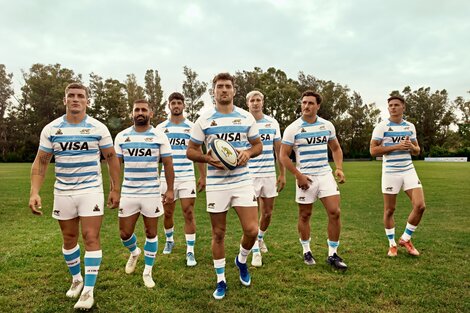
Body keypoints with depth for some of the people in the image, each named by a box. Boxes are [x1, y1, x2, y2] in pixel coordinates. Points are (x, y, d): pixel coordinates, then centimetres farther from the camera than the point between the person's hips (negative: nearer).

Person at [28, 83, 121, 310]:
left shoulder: (98, 128, -5)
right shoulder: (50, 129, 0)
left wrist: (115, 189, -1)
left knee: (91, 237, -6)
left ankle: (88, 291, 2)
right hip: (63, 192, 3)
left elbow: (111, 158, 2)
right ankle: (76, 279, 35)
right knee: (69, 238, 13)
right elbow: (40, 162, 3)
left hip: (91, 190, -2)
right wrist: (34, 192, -8)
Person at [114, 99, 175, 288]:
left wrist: (170, 189, -4)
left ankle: (148, 272, 23)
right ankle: (134, 252, 41)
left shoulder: (160, 136, -2)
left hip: (152, 193, -1)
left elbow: (168, 164, 0)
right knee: (125, 233, 7)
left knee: (151, 233, 7)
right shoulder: (122, 136, 4)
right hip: (128, 193, 2)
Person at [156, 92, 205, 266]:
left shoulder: (192, 127, 2)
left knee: (188, 214, -3)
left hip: (187, 177, -1)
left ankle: (190, 252, 6)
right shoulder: (160, 128, 4)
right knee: (168, 213, 13)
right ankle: (169, 240, 39)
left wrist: (203, 176, 1)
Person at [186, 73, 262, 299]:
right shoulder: (204, 119, -1)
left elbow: (258, 145, 13)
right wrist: (207, 158, -16)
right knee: (218, 234, 8)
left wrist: (248, 153, -10)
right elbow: (190, 151, 3)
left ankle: (241, 261, 28)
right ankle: (221, 280, 26)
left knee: (252, 230, -6)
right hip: (216, 184, -1)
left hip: (242, 181, 1)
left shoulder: (246, 117, 4)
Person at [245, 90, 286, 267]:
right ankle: (256, 252, 11)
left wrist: (282, 174, 6)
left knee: (267, 213, 12)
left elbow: (279, 150, 9)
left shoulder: (273, 123, 6)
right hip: (249, 175, -3)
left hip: (269, 174, 3)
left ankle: (260, 238, 39)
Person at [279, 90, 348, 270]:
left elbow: (336, 149, 17)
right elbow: (283, 156, -6)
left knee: (335, 212, -4)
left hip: (326, 174, 3)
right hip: (305, 178, -3)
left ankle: (333, 255, 10)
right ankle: (306, 251, 27)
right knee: (305, 215, 7)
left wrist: (339, 168, 1)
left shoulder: (327, 125, 6)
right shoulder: (293, 128, -6)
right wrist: (299, 176, -13)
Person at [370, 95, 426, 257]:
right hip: (390, 172, -4)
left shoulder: (410, 126, 11)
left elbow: (417, 151, 16)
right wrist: (396, 146, -18)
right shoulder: (382, 126, -5)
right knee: (389, 210, 3)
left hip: (409, 170, 4)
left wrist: (411, 147, -7)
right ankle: (392, 244, 21)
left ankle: (405, 239, 16)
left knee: (420, 206, -5)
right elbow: (373, 150, -11)